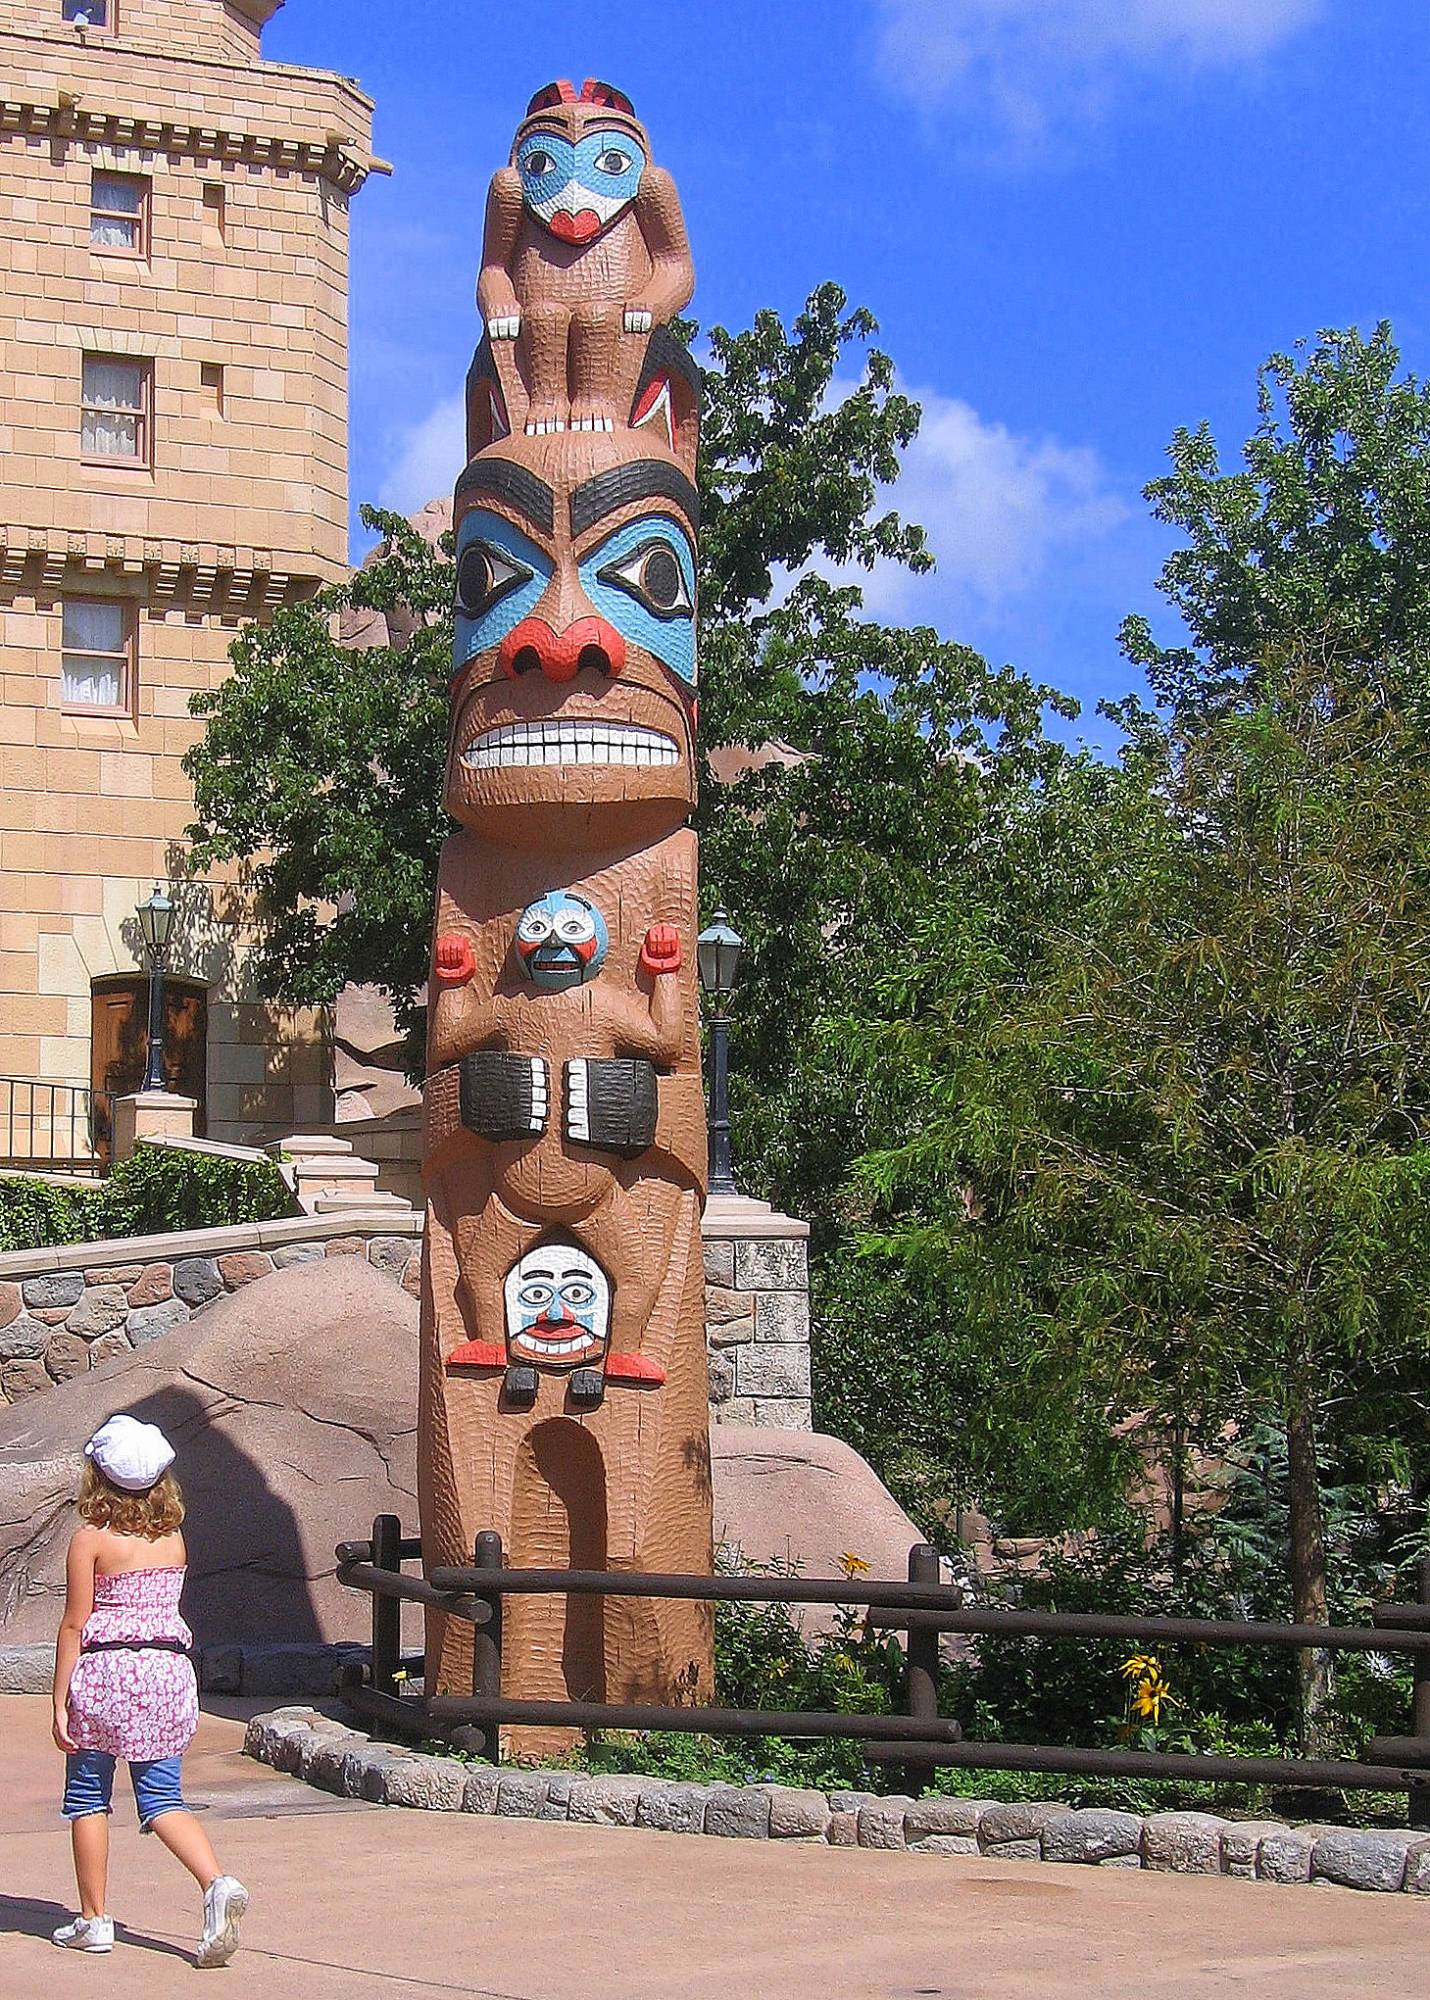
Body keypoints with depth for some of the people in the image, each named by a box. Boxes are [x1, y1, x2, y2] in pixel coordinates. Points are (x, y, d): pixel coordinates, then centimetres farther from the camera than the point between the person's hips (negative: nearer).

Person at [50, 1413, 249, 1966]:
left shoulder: (90, 1540, -7)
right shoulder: (174, 1540, 6)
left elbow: (74, 1625, -7)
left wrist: (60, 1701, -4)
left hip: (105, 1672, -4)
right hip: (169, 1670, 4)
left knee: (87, 1796, 12)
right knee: (163, 1799, 6)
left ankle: (94, 1919, 14)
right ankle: (217, 1883, -17)